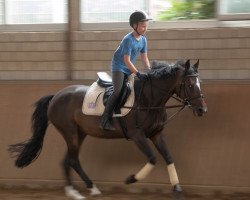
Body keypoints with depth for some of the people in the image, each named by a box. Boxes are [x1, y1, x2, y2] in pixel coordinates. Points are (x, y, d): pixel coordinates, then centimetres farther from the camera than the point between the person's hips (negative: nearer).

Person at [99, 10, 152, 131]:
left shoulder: (143, 40, 2)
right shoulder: (128, 40, -23)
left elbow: (144, 58, 9)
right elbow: (127, 60, -25)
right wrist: (138, 74, -30)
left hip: (129, 69, 9)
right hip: (119, 67, -9)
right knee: (118, 91, -24)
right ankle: (105, 120, -25)